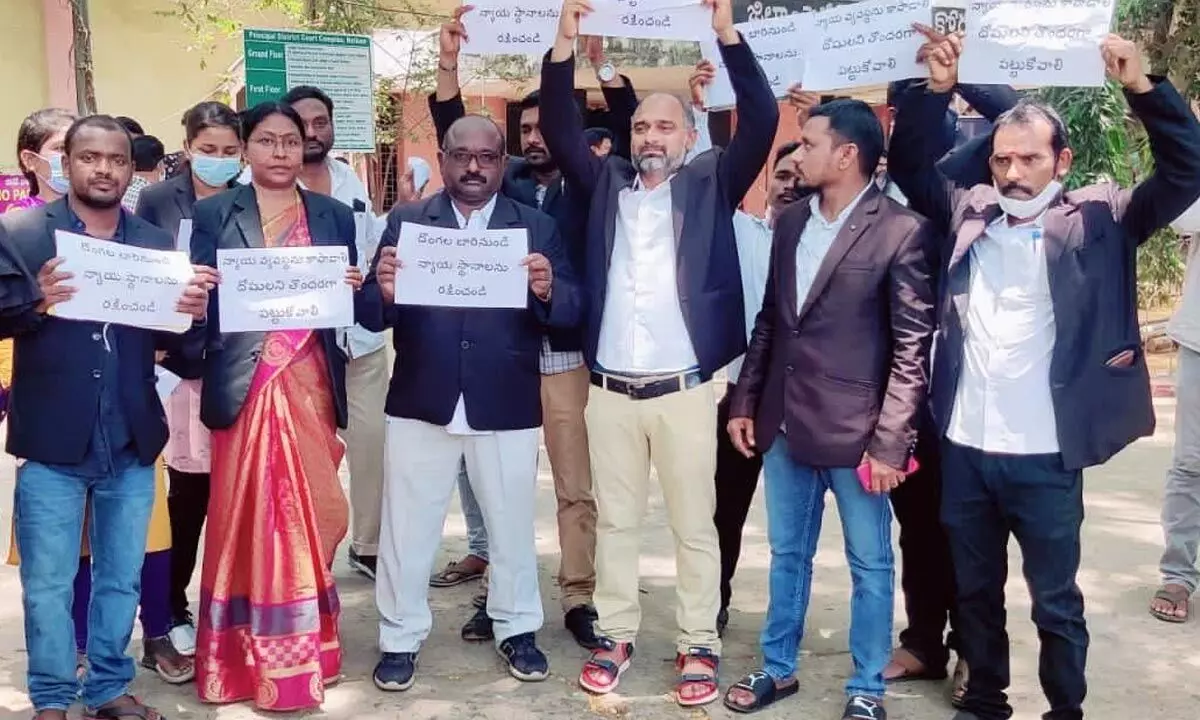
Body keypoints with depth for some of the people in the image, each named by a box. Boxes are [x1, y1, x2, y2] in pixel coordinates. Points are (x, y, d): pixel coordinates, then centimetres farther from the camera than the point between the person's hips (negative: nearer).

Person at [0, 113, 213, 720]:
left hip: (131, 443, 3)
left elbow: (178, 344, 2)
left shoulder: (156, 243, 6)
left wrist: (194, 314, -19)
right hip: (53, 442, -3)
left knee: (121, 578, 15)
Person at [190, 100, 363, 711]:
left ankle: (301, 640, 24)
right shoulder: (213, 215, 4)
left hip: (310, 383, 2)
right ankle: (256, 653, 15)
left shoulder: (334, 216, 11)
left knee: (315, 512, 5)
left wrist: (352, 289, -8)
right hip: (245, 384, -2)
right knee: (250, 514, 1)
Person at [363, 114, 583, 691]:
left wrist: (548, 291, -28)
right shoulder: (406, 222, 3)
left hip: (507, 406, 0)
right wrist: (385, 292, -28)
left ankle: (517, 630, 32)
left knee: (512, 525, 14)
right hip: (421, 402, 0)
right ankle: (401, 639, 25)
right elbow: (373, 315, -5)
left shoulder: (538, 228, 3)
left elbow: (572, 310, -6)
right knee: (408, 528, 10)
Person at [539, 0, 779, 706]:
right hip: (609, 389, 3)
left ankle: (699, 645, 18)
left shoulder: (710, 185, 3)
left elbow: (762, 121, -8)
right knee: (615, 520, 13)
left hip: (683, 389, -3)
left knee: (695, 525, 6)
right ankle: (617, 635, 26)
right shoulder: (606, 183, 10)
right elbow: (560, 129, 3)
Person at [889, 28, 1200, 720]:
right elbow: (909, 163, 10)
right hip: (964, 447, 3)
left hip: (1045, 454, -3)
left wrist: (1143, 86, -21)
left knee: (1056, 601, 11)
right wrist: (938, 88, -5)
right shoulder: (967, 213, 5)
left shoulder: (1096, 220, -4)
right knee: (975, 591, 19)